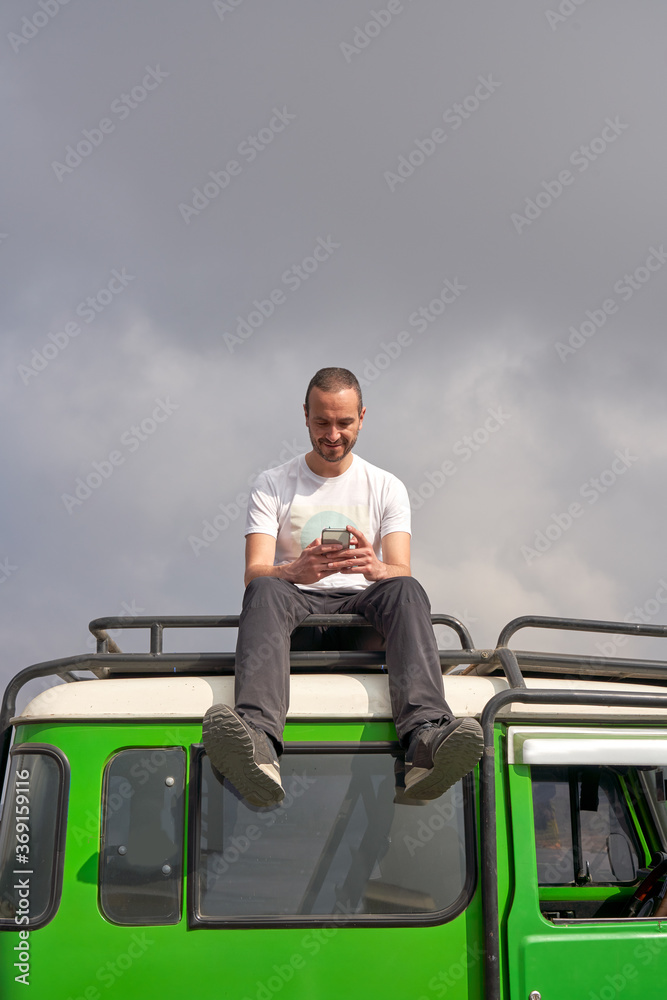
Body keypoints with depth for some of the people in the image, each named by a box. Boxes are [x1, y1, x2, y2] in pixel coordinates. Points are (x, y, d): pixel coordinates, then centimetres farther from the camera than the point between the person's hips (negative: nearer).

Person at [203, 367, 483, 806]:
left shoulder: (387, 487, 12)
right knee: (265, 590, -35)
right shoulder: (272, 486, 9)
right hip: (297, 604, 0)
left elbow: (401, 571, -3)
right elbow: (254, 572, -5)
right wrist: (296, 571, -30)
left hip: (361, 606, 1)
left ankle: (426, 737, -57)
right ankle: (258, 744, -61)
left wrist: (374, 568, -30)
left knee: (407, 590, -32)